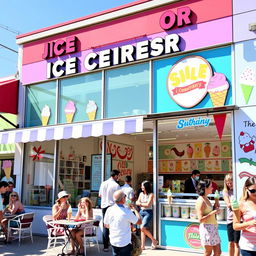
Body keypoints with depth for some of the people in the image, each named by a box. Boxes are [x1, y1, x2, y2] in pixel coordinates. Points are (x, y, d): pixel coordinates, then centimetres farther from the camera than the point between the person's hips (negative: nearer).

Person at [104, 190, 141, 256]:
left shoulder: (109, 210, -7)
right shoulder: (127, 212, -22)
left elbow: (106, 225, 8)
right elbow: (139, 221, -7)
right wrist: (134, 209, 3)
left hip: (113, 242, 5)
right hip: (125, 243, -5)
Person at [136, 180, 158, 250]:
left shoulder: (151, 194, -8)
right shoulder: (141, 194, 10)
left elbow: (148, 204, -14)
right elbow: (137, 203, 4)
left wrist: (141, 203, -4)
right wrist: (144, 203, -11)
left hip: (148, 212, -6)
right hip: (141, 212, 6)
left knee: (143, 227, -17)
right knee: (142, 229, 5)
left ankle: (154, 240, 1)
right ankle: (142, 246, 9)